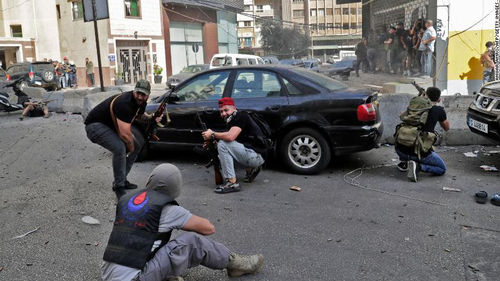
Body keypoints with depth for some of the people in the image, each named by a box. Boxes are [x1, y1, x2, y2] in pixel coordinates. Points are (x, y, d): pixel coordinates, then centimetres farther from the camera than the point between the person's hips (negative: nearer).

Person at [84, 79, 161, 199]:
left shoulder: (141, 102, -6)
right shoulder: (124, 104, -34)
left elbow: (140, 114, 20)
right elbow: (125, 134, -37)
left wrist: (150, 118, -2)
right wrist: (131, 148, -17)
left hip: (112, 125, 10)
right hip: (95, 125, -10)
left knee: (137, 146, 9)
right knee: (120, 148, -31)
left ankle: (122, 179, 16)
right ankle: (119, 187, -15)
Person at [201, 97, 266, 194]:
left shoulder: (241, 116, -12)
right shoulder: (233, 120, 16)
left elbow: (230, 136, -27)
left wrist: (212, 135, -12)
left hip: (257, 156, -10)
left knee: (223, 144, -18)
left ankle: (232, 183, -18)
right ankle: (251, 169, 17)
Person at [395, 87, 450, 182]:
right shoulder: (439, 110, 2)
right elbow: (447, 128, 20)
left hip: (400, 150, 4)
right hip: (420, 153, -4)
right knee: (442, 169, 19)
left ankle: (404, 162, 20)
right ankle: (419, 166, -8)